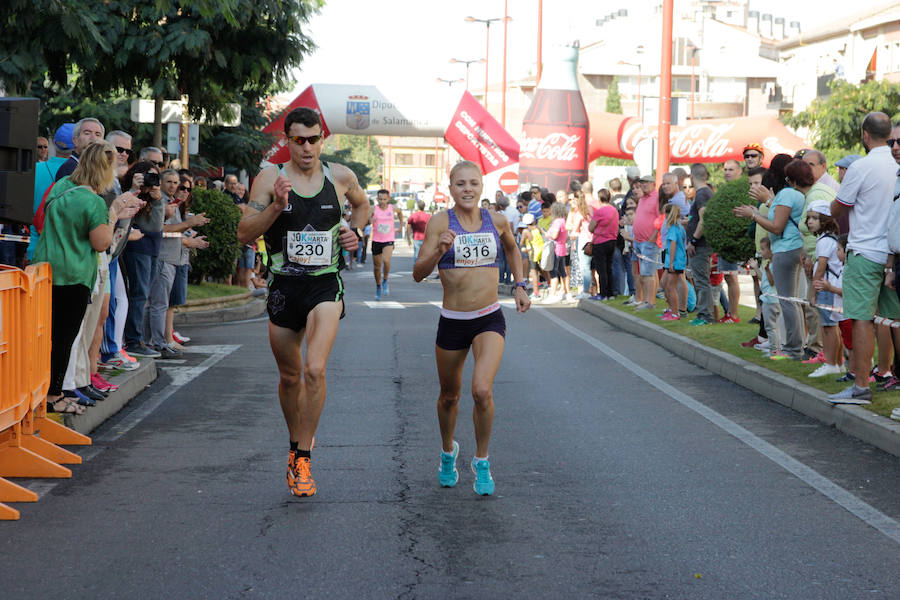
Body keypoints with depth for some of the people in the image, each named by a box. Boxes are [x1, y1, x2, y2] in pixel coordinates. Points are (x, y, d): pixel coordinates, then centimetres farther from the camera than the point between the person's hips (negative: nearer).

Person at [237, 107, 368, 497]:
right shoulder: (270, 178, -4)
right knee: (289, 376, 14)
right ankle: (296, 444, 38)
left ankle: (302, 459, -10)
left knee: (315, 369, -20)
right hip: (284, 287, 1)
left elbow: (362, 204, 26)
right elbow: (244, 234, -8)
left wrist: (355, 231, 6)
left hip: (326, 285, -1)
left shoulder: (341, 177, 2)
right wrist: (276, 206, -22)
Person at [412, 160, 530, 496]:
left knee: (482, 390, -20)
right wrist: (440, 250, -30)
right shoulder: (441, 222, -8)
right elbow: (418, 273, -14)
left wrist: (519, 285, 17)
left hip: (490, 320, 0)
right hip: (452, 323, 0)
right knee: (449, 395, 16)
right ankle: (448, 450, 45)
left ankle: (482, 462, 1)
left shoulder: (497, 221, 0)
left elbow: (512, 249, 24)